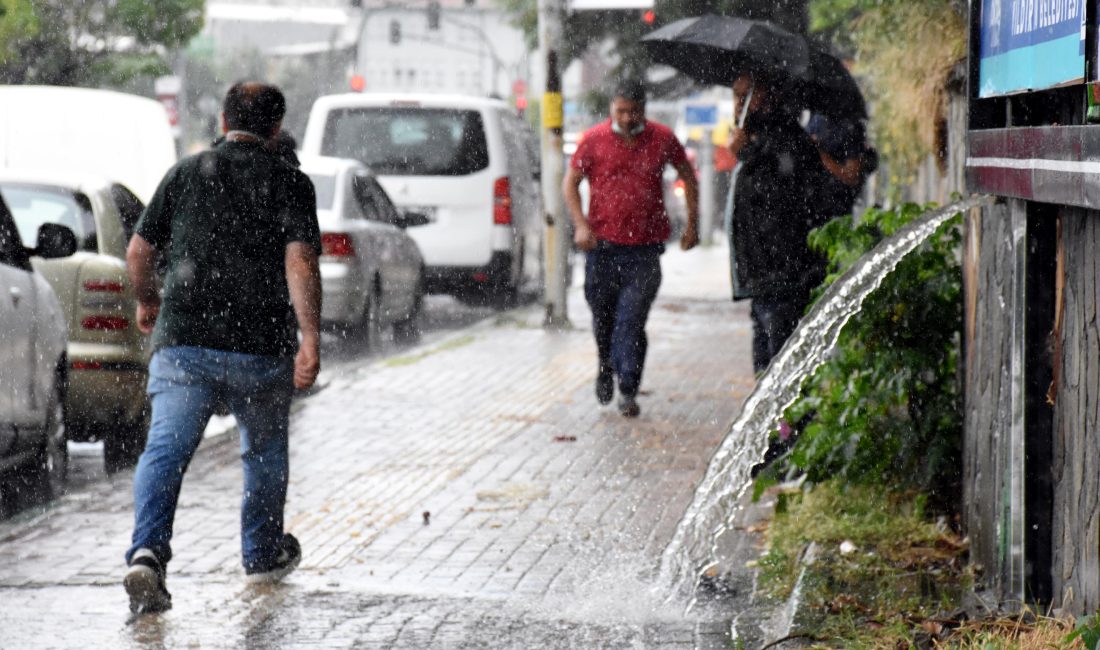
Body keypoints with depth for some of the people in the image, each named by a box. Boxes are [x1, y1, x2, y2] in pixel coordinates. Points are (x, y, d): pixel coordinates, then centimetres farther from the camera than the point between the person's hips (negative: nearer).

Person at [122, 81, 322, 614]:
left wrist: (147, 301, 29)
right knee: (265, 452, 21)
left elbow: (138, 252, 10)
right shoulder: (289, 183, 1)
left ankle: (147, 553, -29)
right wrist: (310, 339, -16)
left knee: (166, 449, -7)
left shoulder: (185, 173, 8)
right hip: (262, 347, 0)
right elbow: (300, 263, -13)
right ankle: (262, 555, 36)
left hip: (182, 340, 0)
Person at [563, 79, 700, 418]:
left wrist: (692, 223, 12)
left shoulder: (662, 139, 2)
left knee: (632, 322, -9)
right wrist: (581, 224, -7)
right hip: (602, 242, 1)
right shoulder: (593, 140, -1)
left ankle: (628, 391, -5)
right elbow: (570, 183, 5)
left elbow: (688, 176, 16)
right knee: (602, 317, 14)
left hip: (645, 249, -1)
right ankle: (606, 367, 41)